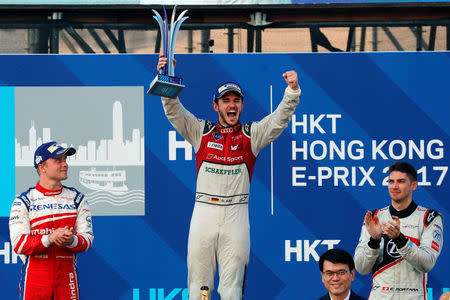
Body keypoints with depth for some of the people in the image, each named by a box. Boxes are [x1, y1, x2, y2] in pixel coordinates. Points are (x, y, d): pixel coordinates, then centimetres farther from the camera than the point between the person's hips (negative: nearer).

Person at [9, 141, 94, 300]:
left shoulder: (77, 199, 11)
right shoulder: (22, 202, 1)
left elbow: (87, 239, 3)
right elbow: (18, 244, -8)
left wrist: (72, 241, -20)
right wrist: (49, 239, -24)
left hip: (66, 279, 2)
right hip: (34, 279, -2)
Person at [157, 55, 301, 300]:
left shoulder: (252, 134, 8)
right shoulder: (201, 132, 9)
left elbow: (279, 119, -3)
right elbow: (174, 111, -1)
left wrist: (292, 91, -20)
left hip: (236, 214, -1)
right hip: (204, 212, 1)